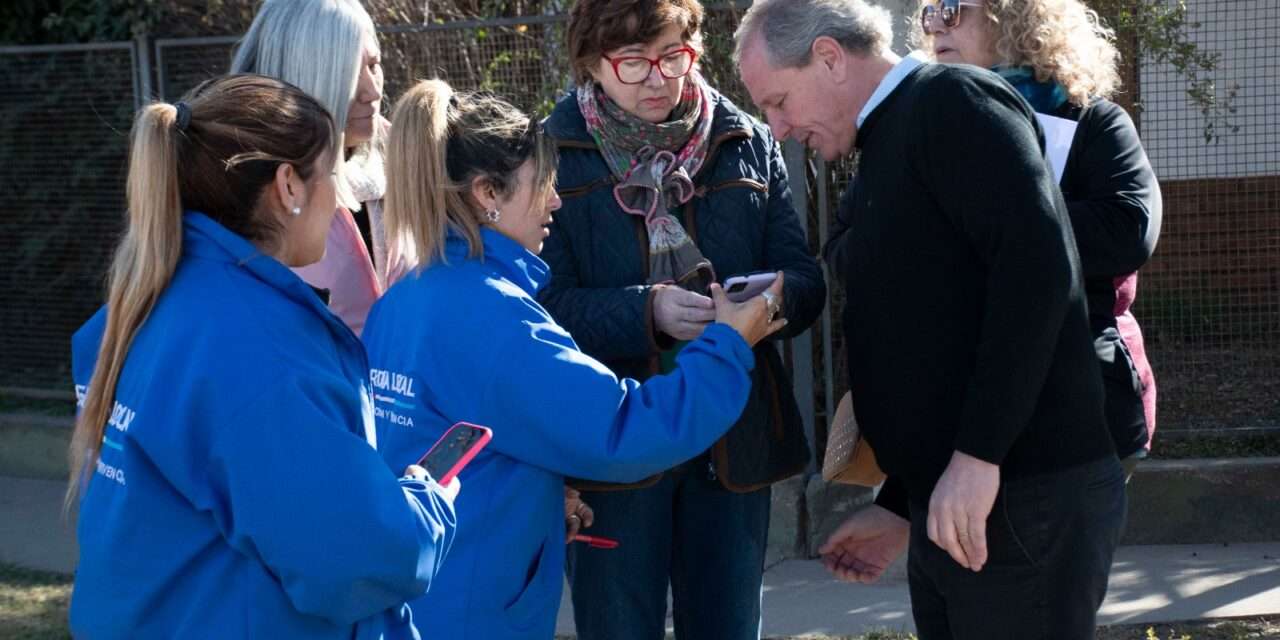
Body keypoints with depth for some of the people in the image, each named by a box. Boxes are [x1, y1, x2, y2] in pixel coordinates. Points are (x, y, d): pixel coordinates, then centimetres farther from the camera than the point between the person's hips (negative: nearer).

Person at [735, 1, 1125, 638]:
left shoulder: (952, 102, -8)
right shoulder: (890, 144, 20)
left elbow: (1038, 265, -21)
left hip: (1024, 499, -9)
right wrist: (898, 506, 21)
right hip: (950, 507, 9)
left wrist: (978, 454, -24)